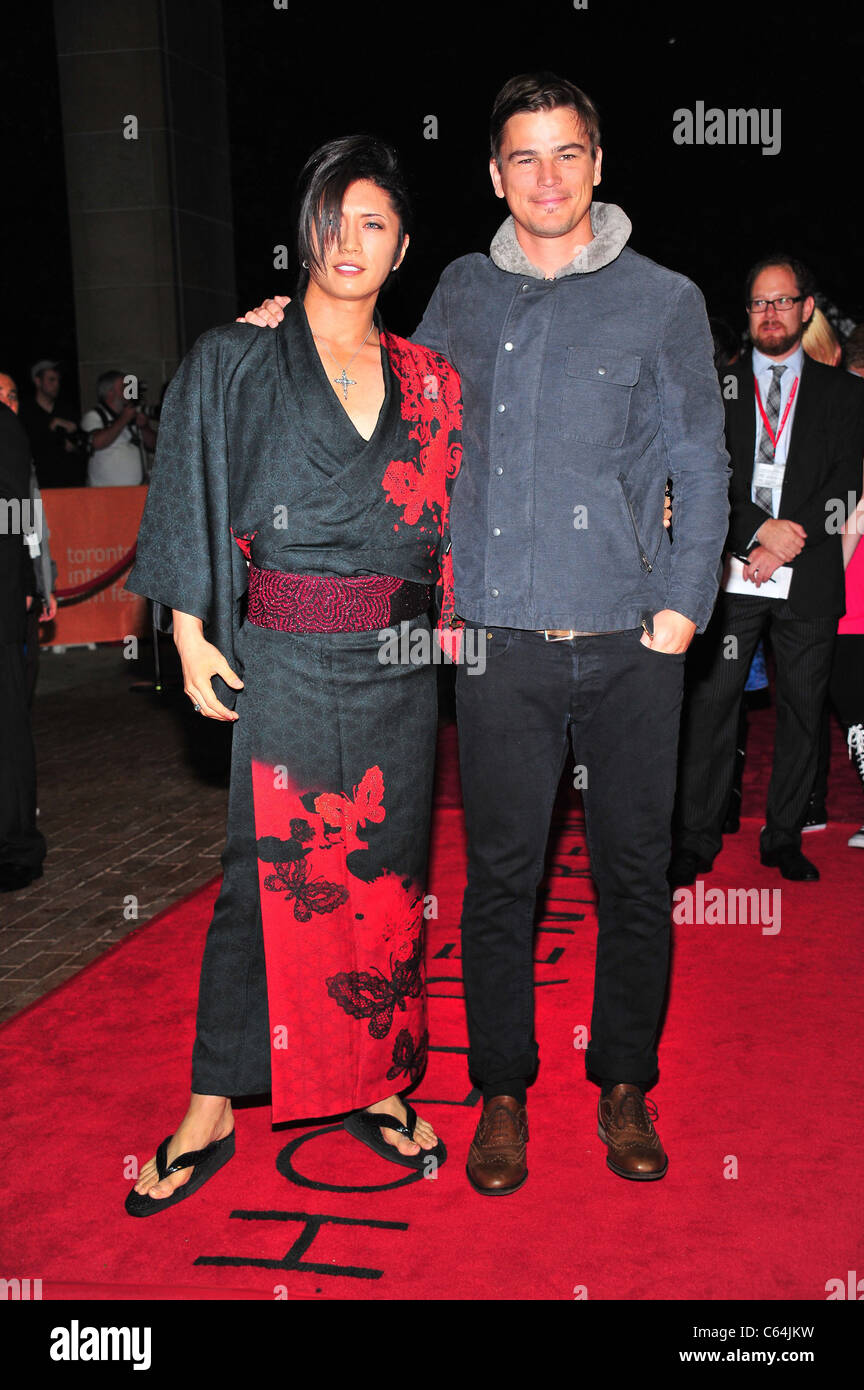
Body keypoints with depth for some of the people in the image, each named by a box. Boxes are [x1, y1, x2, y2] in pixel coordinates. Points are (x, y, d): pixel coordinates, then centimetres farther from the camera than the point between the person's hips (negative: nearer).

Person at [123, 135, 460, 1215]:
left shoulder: (428, 381, 10)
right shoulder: (237, 365, 2)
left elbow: (456, 522, 13)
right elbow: (188, 506, 0)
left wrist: (448, 628, 2)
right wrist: (191, 637, -7)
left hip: (399, 673, 3)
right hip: (284, 668, -3)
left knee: (386, 876, 10)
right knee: (267, 878, 2)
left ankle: (377, 1086, 27)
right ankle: (212, 1112, 16)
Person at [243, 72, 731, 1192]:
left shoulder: (665, 302, 6)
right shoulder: (460, 296, 12)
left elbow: (700, 468, 6)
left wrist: (684, 604, -4)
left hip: (628, 646, -1)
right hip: (500, 641, 1)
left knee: (633, 875, 8)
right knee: (499, 876, 6)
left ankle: (623, 1087, 27)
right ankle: (503, 1092, 25)